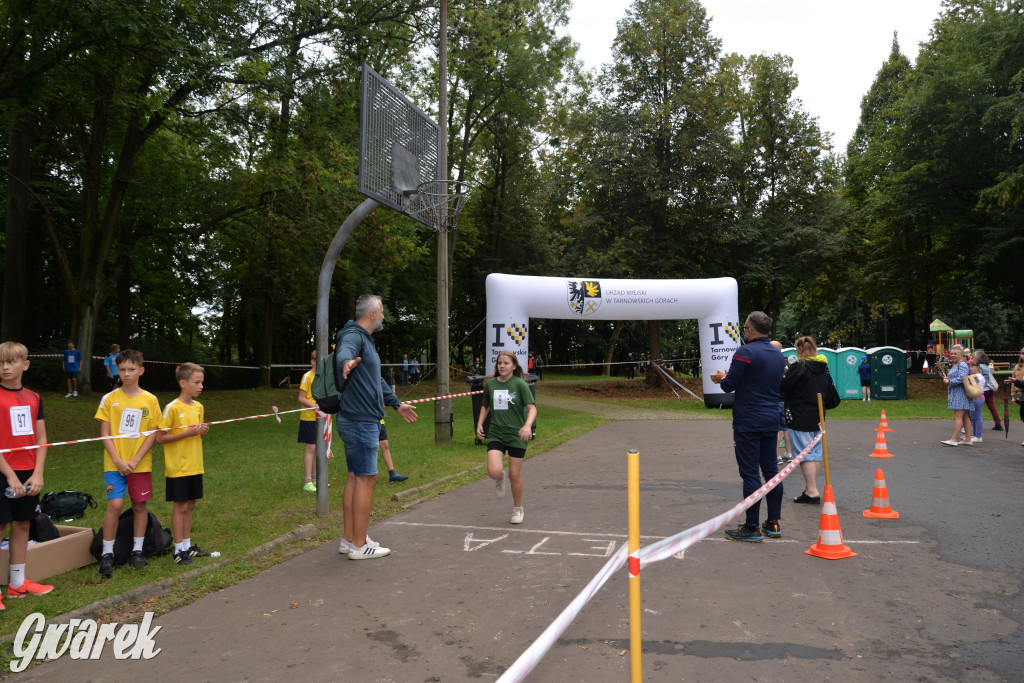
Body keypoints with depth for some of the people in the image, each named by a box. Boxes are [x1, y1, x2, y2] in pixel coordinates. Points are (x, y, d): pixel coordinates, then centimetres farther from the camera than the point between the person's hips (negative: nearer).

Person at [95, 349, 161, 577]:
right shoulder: (109, 399, 0)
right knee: (115, 505, -10)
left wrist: (135, 461, -9)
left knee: (139, 505, 7)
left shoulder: (150, 400, 1)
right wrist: (118, 460, -11)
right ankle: (107, 554, 4)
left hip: (141, 463, 1)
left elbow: (153, 434, 0)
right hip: (114, 463, -1)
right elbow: (105, 433, -1)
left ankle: (137, 551, 21)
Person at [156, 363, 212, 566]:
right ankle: (179, 550, 10)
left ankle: (187, 546, 24)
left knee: (190, 505, 13)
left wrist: (202, 432, -2)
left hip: (195, 466, 7)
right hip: (178, 467, -7)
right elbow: (160, 437, -14)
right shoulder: (172, 408, -14)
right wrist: (186, 433, -21)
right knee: (180, 506, 0)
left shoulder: (198, 407, 8)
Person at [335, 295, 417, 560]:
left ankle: (349, 539, 21)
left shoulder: (366, 339, 20)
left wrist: (397, 403, 37)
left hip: (361, 421, 11)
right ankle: (359, 545, 0)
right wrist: (347, 363, -62)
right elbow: (343, 353, -39)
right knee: (365, 478, -6)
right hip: (360, 421, -11)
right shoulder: (353, 336, -13)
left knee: (356, 477, 13)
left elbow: (377, 379, 32)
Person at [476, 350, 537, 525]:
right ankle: (501, 479, 22)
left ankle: (518, 509, 29)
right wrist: (479, 425, 7)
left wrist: (528, 425, -31)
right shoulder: (490, 384, 4)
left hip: (516, 435, -2)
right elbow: (485, 406, 20)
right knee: (494, 472, -17)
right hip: (495, 434, 2)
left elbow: (532, 407, -13)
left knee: (515, 475, 5)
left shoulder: (520, 384, -7)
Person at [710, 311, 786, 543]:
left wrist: (722, 378, 11)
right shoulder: (778, 354, 11)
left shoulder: (745, 352, -14)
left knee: (750, 473, -3)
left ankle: (751, 528, 1)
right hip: (771, 420, 8)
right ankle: (773, 523, 20)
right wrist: (728, 379, 23)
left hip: (748, 422, -8)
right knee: (771, 470, 13)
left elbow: (729, 386, -14)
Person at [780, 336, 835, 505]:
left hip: (800, 419, -8)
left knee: (805, 453, -4)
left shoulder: (798, 367, -15)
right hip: (817, 419, 8)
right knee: (816, 452, 14)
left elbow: (781, 388, -13)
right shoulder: (824, 367, 9)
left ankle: (811, 492, -5)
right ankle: (812, 488, 21)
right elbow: (829, 391, 17)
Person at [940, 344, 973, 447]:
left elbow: (961, 379, -23)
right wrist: (946, 378, 8)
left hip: (960, 394, -10)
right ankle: (967, 439, 14)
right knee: (965, 417, 11)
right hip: (956, 394, 10)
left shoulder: (962, 365, -11)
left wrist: (949, 382, -15)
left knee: (958, 416, -10)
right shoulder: (955, 365, 20)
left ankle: (953, 440, -10)